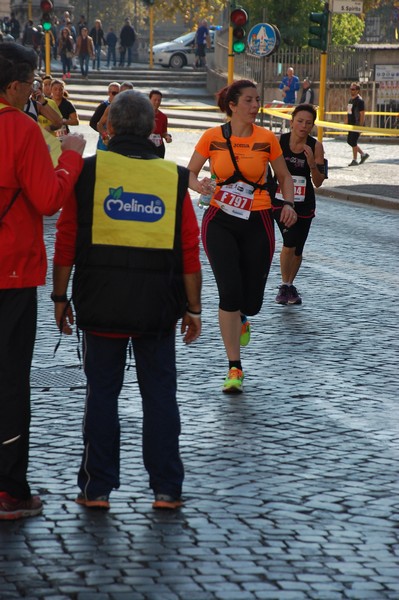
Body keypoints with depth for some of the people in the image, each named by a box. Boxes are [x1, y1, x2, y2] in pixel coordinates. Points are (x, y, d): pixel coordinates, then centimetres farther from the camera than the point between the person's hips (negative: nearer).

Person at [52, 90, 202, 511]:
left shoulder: (89, 172, -4)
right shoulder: (173, 178, 1)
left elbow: (67, 241, -4)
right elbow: (189, 252, 1)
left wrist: (60, 296, 5)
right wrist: (192, 307, 8)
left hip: (101, 302, -1)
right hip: (158, 303, 1)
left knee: (101, 393, 8)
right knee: (160, 393, 9)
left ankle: (97, 488, 10)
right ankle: (167, 489, 11)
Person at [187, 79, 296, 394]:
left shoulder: (267, 139, -1)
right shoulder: (213, 137, -4)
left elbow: (285, 177, 11)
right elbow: (189, 173, 4)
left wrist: (289, 204, -7)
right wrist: (199, 185, -18)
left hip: (257, 223, 1)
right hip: (220, 222, -1)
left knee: (251, 300, 2)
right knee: (230, 293, -13)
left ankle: (241, 318, 44)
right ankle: (235, 368, -2)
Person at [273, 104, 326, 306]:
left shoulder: (316, 146, -8)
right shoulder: (278, 141, -10)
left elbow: (318, 183, -7)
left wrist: (312, 163, -21)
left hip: (304, 203, 2)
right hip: (280, 200, -2)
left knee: (297, 251, 12)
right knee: (289, 243, -21)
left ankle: (290, 286, 35)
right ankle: (285, 285, -2)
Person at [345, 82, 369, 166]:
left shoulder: (359, 100, -13)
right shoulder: (350, 99, 13)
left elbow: (362, 114, -17)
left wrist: (361, 126, -20)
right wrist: (346, 121, 17)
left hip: (357, 125, -9)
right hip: (351, 124, 9)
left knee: (353, 142, -6)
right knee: (349, 141, 11)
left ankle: (354, 160, 5)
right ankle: (363, 154, 23)